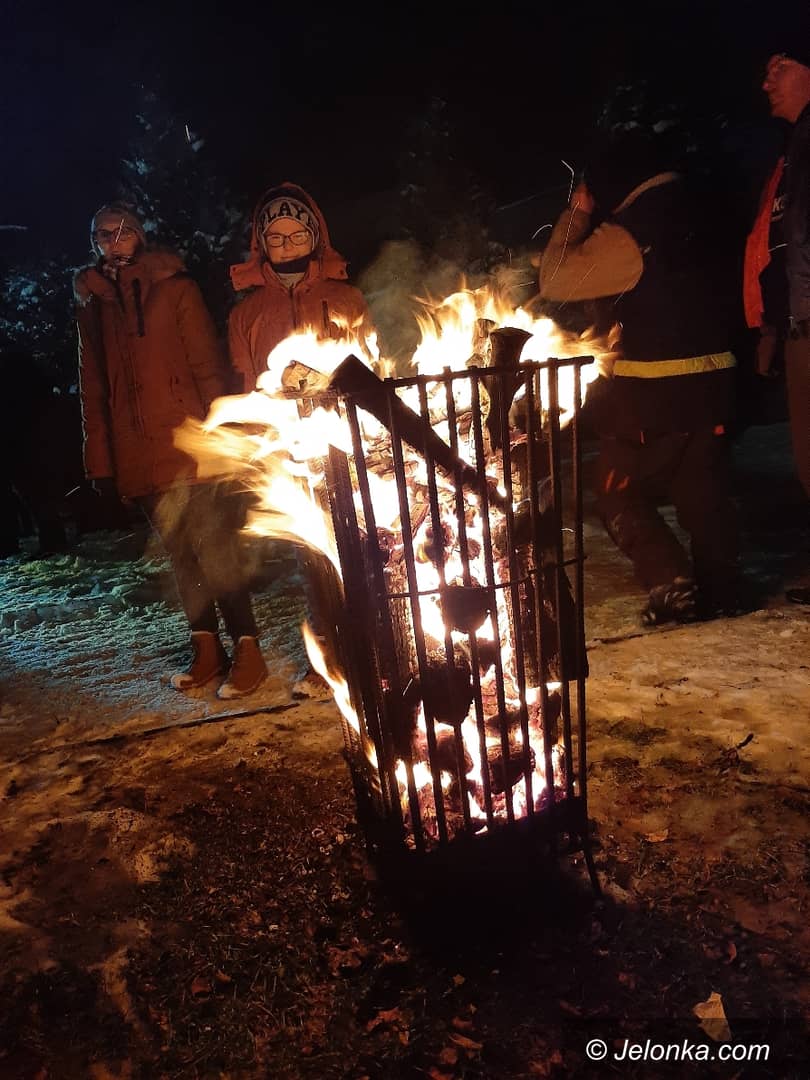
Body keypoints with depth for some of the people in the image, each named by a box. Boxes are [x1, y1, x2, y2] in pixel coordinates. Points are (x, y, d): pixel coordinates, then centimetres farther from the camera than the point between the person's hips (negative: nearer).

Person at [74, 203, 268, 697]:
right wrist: (100, 458, 10)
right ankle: (207, 648, 18)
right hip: (136, 454, 4)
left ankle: (248, 648, 4)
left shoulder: (175, 287, 4)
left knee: (214, 550, -5)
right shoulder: (91, 305, 16)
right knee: (182, 553, 8)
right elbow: (93, 389, 15)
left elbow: (208, 365, -2)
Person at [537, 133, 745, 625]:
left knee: (620, 493, 5)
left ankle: (674, 587, -3)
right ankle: (721, 588, 21)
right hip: (714, 374, 7)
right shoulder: (695, 212, 9)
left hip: (654, 386, -7)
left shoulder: (630, 232, -13)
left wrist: (577, 214, 5)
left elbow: (556, 279, -6)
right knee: (704, 489, 15)